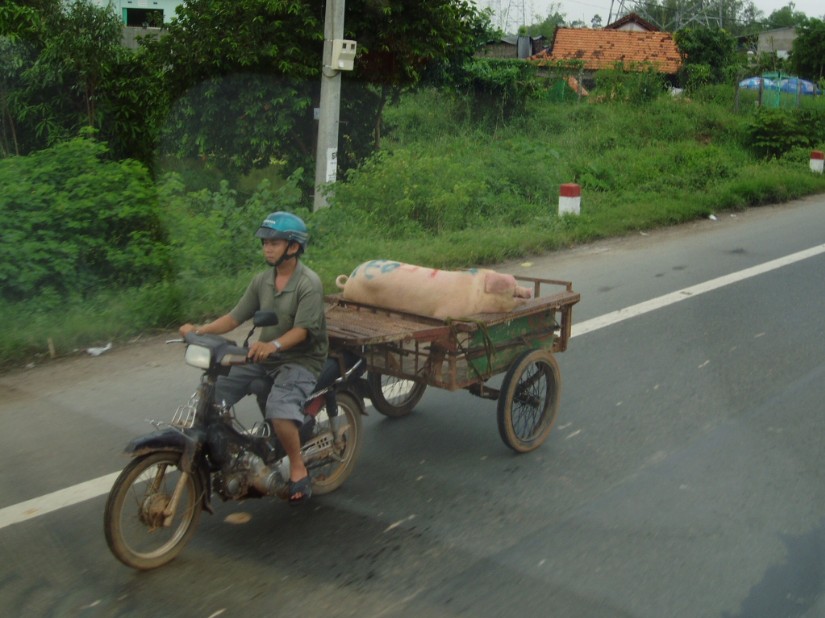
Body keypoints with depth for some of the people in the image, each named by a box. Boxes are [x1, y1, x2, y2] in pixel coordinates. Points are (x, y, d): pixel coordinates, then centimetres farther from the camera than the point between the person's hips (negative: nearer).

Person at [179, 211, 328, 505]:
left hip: (301, 359, -7)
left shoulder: (309, 283, -15)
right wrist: (200, 330, -10)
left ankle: (298, 469, -10)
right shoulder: (262, 280, 6)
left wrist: (273, 345, -42)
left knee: (279, 410, -32)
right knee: (214, 390, -5)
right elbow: (235, 317, 5)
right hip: (264, 357, 7)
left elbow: (302, 329, -24)